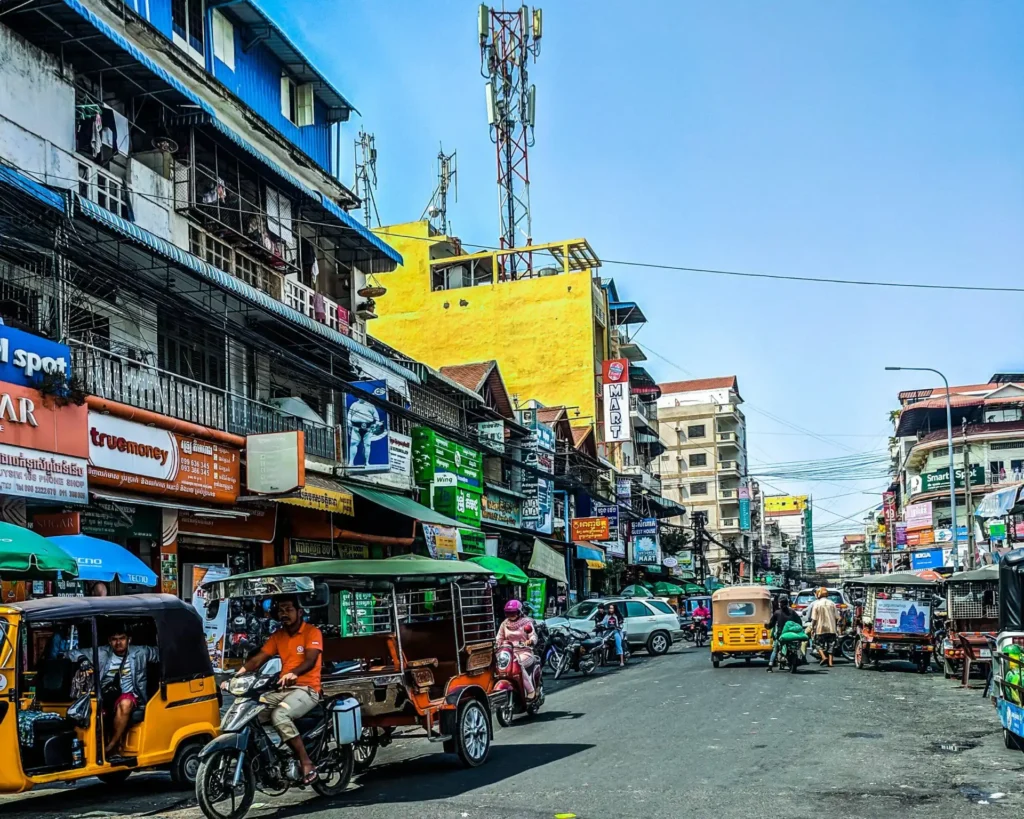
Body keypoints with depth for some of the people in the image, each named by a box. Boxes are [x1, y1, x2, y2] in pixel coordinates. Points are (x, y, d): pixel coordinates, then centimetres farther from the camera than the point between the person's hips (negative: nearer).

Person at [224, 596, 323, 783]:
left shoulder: (312, 632, -5)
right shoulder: (278, 635, 15)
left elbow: (310, 660, -22)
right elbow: (259, 658, 6)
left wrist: (293, 673, -43)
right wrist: (238, 673, -11)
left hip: (306, 689, -7)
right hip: (282, 689, 7)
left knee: (279, 715, -34)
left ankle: (307, 764, -28)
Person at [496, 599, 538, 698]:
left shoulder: (526, 622, 4)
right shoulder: (504, 624, 14)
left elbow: (534, 636, -4)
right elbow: (499, 638, 12)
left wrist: (530, 641, -26)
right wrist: (496, 643, -10)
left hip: (524, 653, -3)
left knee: (518, 664, -34)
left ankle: (531, 691, -24)